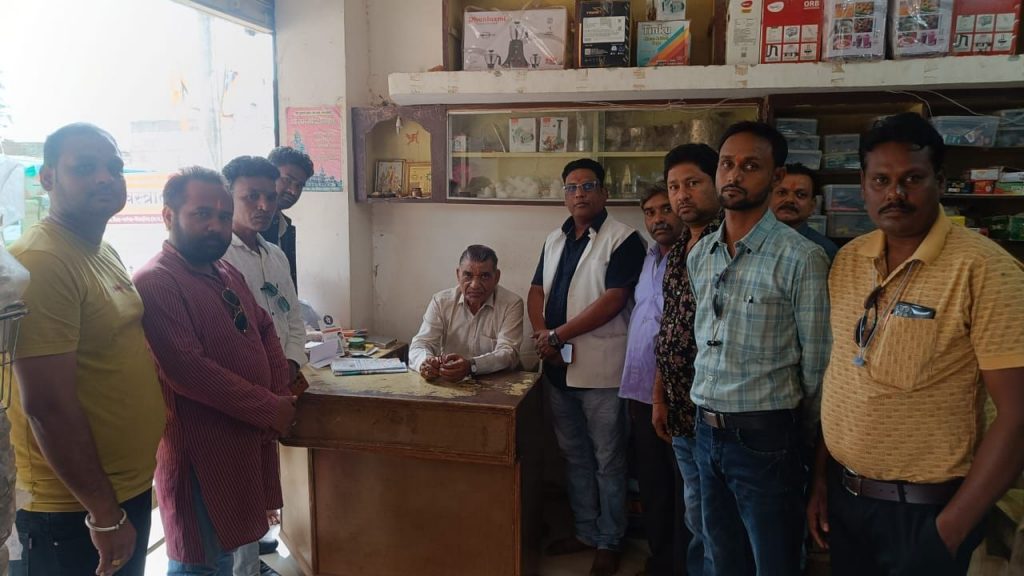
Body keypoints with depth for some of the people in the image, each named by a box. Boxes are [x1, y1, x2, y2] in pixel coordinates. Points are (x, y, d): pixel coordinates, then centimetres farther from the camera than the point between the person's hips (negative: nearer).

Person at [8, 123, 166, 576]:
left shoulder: (105, 252, 9)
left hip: (129, 488, 8)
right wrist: (105, 514, -17)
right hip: (73, 510, -8)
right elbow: (47, 406, -23)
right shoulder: (39, 261, -20)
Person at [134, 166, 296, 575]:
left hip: (249, 438, 8)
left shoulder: (228, 275, 11)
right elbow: (188, 371, -25)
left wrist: (281, 394, -2)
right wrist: (269, 408, -18)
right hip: (201, 450, -8)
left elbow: (265, 330, 16)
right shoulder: (154, 283, -18)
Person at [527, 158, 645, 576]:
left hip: (600, 369, -6)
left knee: (607, 460, 7)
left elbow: (613, 300, -18)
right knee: (574, 456, 17)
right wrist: (542, 335, -8)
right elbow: (536, 292, 11)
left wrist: (558, 334, -15)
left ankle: (609, 542, 23)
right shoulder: (554, 240, 13)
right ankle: (585, 531, 33)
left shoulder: (622, 239, -9)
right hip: (558, 368, 7)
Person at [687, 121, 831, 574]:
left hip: (763, 438, -6)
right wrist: (705, 413, 15)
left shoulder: (802, 259, -15)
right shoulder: (698, 256, 6)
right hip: (707, 431, 6)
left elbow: (816, 365, -10)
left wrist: (803, 441, -2)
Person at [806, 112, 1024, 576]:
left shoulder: (984, 269, -16)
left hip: (924, 508, -5)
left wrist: (951, 529, -16)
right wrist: (821, 478, 8)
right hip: (843, 494, 5)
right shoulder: (847, 260, 1)